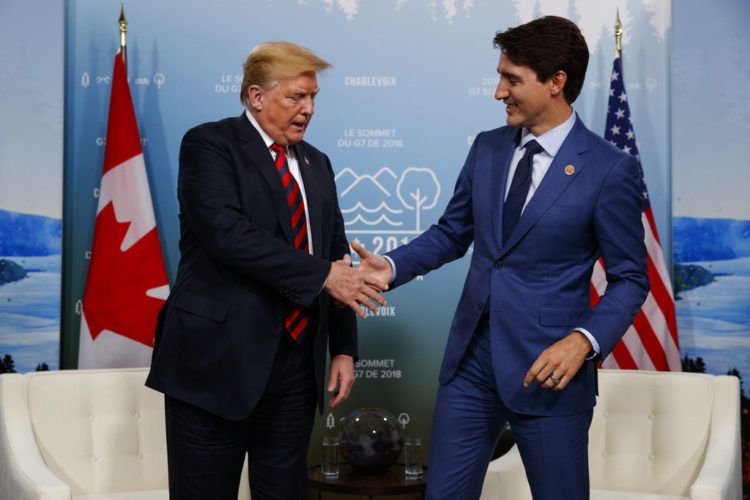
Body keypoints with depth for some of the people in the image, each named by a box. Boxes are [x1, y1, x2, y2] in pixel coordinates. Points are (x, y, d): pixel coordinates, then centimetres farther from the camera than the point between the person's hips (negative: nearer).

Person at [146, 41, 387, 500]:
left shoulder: (316, 164, 16)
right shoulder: (209, 145, -4)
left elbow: (337, 256, 17)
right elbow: (227, 233, -20)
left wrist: (344, 348, 9)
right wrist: (322, 275, -19)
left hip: (296, 366, 6)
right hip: (218, 360, -5)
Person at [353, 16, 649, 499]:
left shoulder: (609, 169, -10)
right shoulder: (487, 148, 6)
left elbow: (630, 278, -6)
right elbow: (452, 232, 15)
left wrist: (584, 340, -22)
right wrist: (393, 266, -2)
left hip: (546, 368, -5)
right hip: (471, 359, 5)